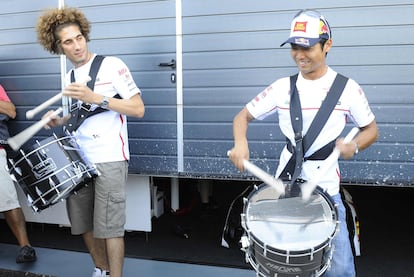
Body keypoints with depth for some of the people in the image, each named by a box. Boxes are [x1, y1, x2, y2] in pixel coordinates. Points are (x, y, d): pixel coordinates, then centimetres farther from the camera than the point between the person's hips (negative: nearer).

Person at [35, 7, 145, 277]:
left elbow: (138, 109, -13)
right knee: (84, 223, 14)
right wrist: (61, 121, 5)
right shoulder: (70, 76, 13)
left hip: (109, 159, -7)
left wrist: (95, 97, -20)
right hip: (79, 159, 7)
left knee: (110, 227, -4)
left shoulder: (112, 65, -8)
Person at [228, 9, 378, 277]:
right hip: (285, 182, 2)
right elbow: (243, 116, 3)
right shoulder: (282, 87, -1)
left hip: (326, 187, -1)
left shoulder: (347, 89, -5)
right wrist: (241, 142, -19)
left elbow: (371, 130, 5)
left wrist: (353, 146, -17)